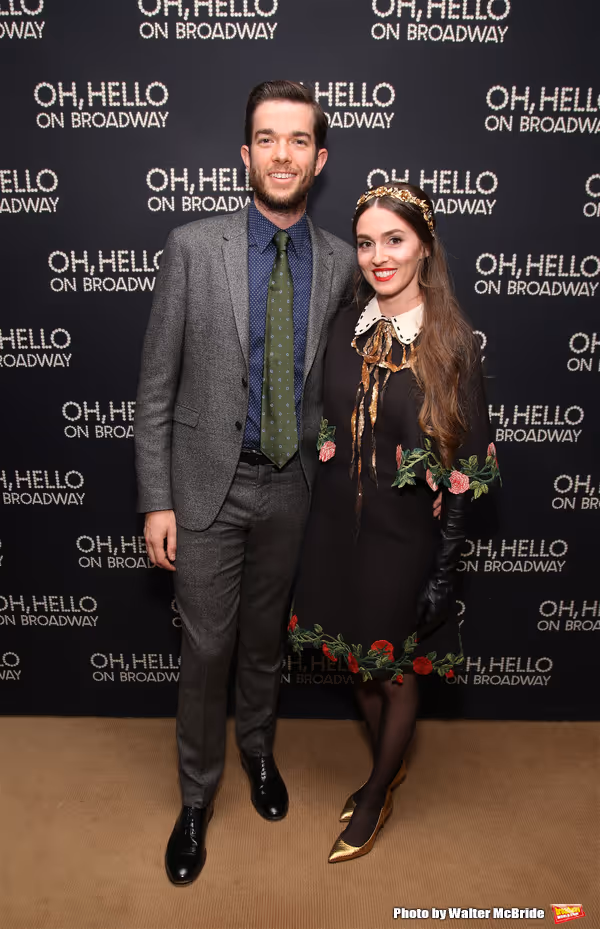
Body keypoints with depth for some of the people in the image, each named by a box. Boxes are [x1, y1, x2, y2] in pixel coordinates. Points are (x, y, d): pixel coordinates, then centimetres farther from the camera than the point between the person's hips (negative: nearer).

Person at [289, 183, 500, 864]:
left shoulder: (450, 343, -13)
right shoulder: (347, 325, -1)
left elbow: (463, 469, -12)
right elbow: (330, 430, 8)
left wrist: (444, 572, -12)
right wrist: (325, 517, 10)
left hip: (403, 534, -4)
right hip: (337, 525, 5)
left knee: (396, 672, 15)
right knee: (359, 658, 21)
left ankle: (378, 795, 42)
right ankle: (390, 766, 49)